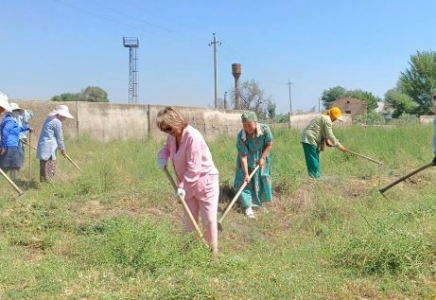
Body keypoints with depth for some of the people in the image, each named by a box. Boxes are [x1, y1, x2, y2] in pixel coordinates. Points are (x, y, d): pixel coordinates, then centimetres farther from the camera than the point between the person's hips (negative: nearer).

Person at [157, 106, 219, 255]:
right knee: (188, 219, 14)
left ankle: (213, 251, 16)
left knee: (208, 219, 2)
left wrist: (183, 186, -22)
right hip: (188, 184, 8)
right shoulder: (172, 136, -2)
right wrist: (162, 158, -2)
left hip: (204, 181, -7)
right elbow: (166, 148, 20)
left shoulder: (192, 137, -28)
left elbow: (193, 167, -26)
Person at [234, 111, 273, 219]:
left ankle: (260, 202, 35)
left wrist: (263, 158, -14)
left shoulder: (264, 129, -28)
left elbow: (269, 144, -11)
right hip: (247, 162, -2)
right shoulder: (241, 136, -32)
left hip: (261, 159, 2)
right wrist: (246, 173, -29)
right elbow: (243, 156, -28)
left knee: (263, 180, 12)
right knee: (244, 181, -10)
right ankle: (248, 206, 1)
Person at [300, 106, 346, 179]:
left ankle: (316, 176, 17)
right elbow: (330, 135, -13)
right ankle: (315, 176, -7)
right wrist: (339, 146, -8)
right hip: (310, 139, -10)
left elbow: (324, 132, 22)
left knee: (315, 159, 13)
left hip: (307, 138, 10)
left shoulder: (323, 117, 21)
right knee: (313, 159, -8)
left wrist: (327, 140, 5)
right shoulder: (327, 120, -11)